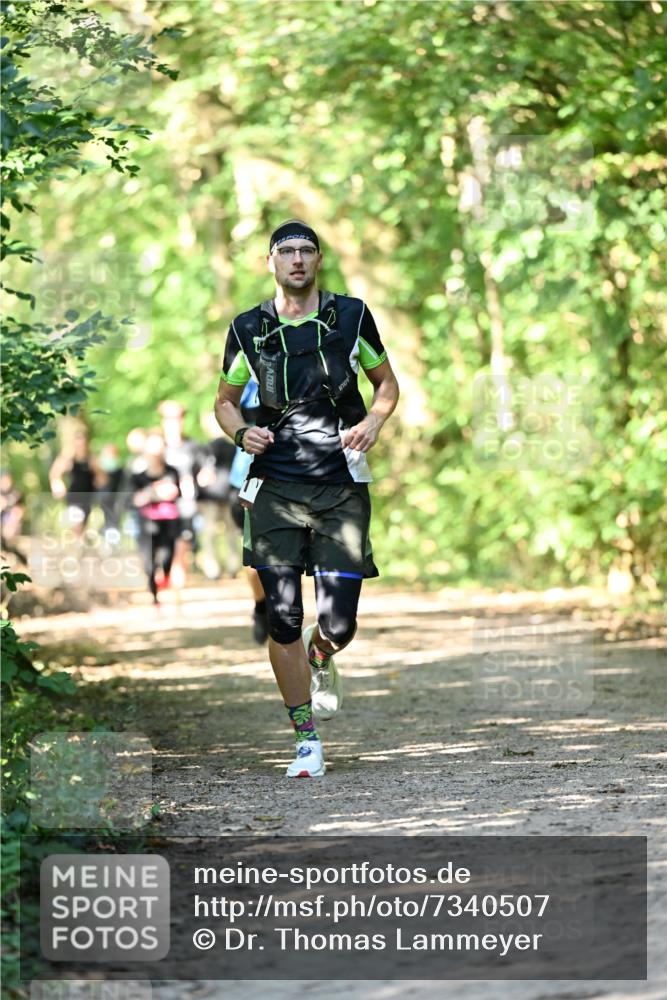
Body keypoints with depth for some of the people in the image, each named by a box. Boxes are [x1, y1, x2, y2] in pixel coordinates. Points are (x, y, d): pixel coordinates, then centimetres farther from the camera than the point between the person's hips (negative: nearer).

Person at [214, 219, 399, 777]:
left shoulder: (351, 317, 3)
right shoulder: (249, 330, 4)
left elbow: (386, 380, 17)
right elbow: (225, 400, 17)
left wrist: (374, 421, -4)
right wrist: (240, 431, -5)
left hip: (341, 488, 0)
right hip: (276, 488, 0)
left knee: (338, 625, -6)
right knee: (283, 621, -5)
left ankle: (321, 660, 32)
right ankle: (307, 740, 9)